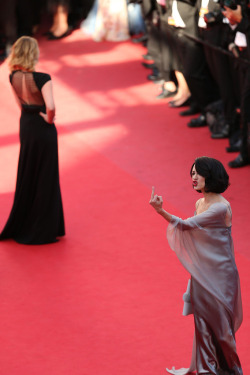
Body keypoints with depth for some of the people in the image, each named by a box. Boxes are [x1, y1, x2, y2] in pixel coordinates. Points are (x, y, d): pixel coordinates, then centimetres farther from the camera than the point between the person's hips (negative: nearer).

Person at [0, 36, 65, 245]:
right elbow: (50, 106, -34)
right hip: (43, 129, -7)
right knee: (45, 178, 6)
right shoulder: (42, 79, -25)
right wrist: (49, 119, -15)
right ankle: (42, 231, 14)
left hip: (25, 126, 7)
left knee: (26, 177, 21)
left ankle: (19, 227, 31)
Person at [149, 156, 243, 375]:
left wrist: (161, 211, -40)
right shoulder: (200, 203, 6)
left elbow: (187, 225, -28)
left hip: (219, 273, -8)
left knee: (219, 319, 3)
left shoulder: (221, 207, -22)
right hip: (202, 272, 8)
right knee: (203, 318, 12)